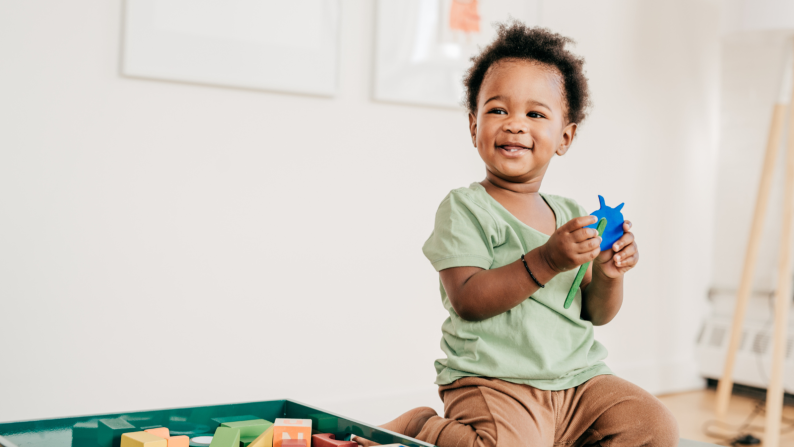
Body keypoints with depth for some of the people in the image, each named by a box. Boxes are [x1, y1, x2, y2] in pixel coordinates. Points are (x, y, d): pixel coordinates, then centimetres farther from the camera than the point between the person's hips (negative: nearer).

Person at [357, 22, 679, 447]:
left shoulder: (571, 215, 12)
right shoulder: (464, 209, -6)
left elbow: (597, 313, 13)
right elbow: (468, 301, -18)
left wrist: (607, 275, -8)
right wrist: (546, 262, -26)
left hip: (578, 378, 6)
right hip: (492, 383, -6)